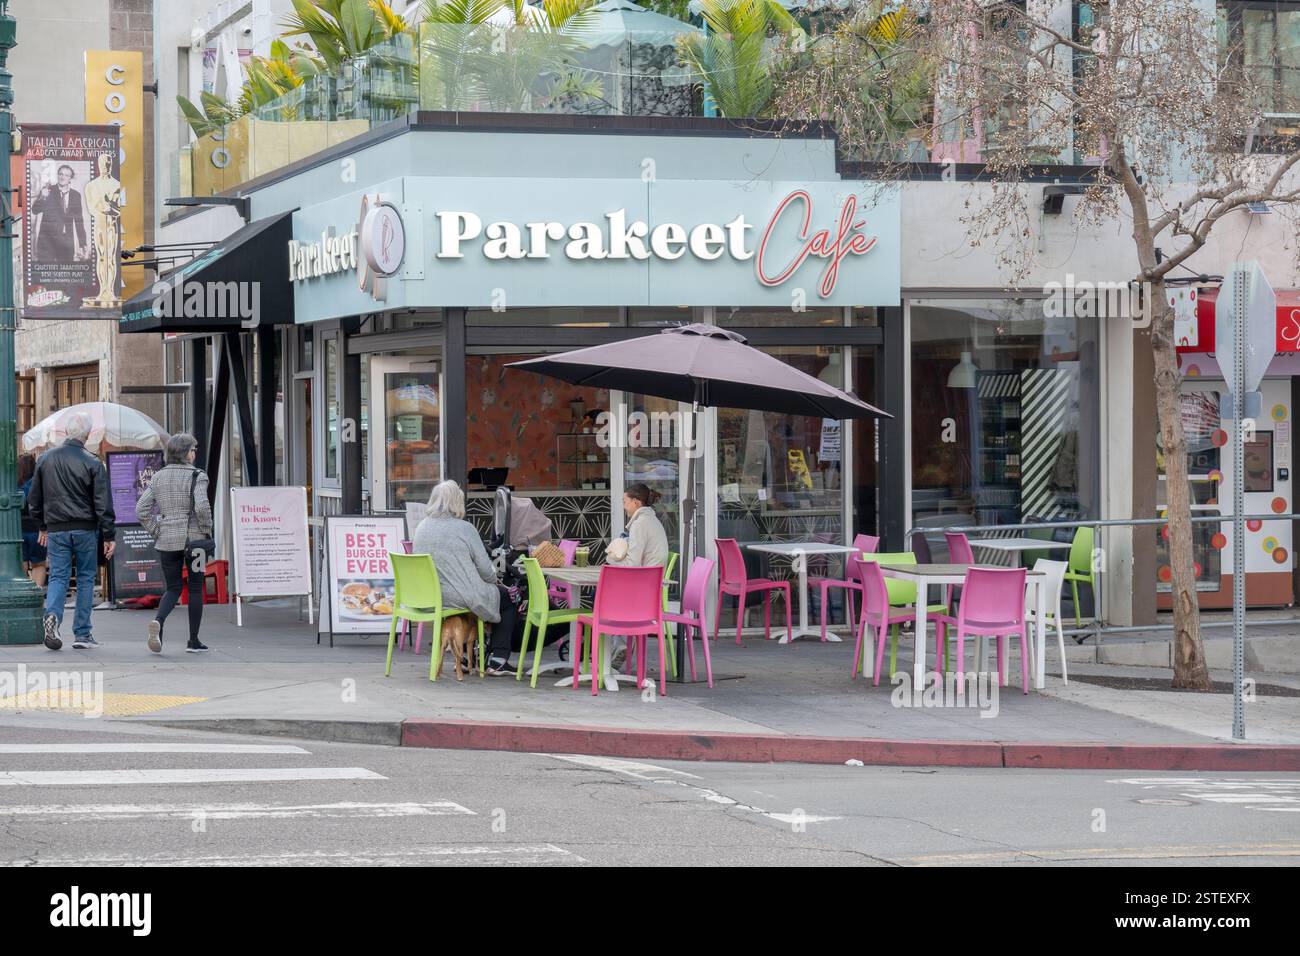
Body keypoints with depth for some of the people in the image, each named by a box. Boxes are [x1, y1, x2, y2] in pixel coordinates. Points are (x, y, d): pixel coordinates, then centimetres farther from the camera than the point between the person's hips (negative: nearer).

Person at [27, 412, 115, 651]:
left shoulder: (45, 459, 4)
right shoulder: (92, 463, -7)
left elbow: (34, 498, 13)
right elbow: (103, 504, -8)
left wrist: (42, 526, 24)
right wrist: (109, 536, -2)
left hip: (56, 530, 2)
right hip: (85, 529, -2)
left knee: (58, 576, 7)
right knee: (85, 578, 8)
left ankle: (52, 613, -22)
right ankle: (82, 633, 8)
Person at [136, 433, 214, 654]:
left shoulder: (158, 477, 6)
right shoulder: (197, 476, -8)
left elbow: (141, 510, 2)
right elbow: (202, 507, -21)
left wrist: (155, 533, 9)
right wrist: (207, 531, -7)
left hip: (166, 541, 4)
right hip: (193, 537, -4)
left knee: (173, 588, 11)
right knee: (195, 587, 10)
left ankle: (158, 620, -20)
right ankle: (194, 641, 12)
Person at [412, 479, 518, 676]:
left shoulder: (421, 529, 3)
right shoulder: (464, 529, -14)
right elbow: (485, 569, -10)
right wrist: (494, 578, 15)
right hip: (461, 598, -7)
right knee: (507, 599, 19)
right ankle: (498, 661, 13)